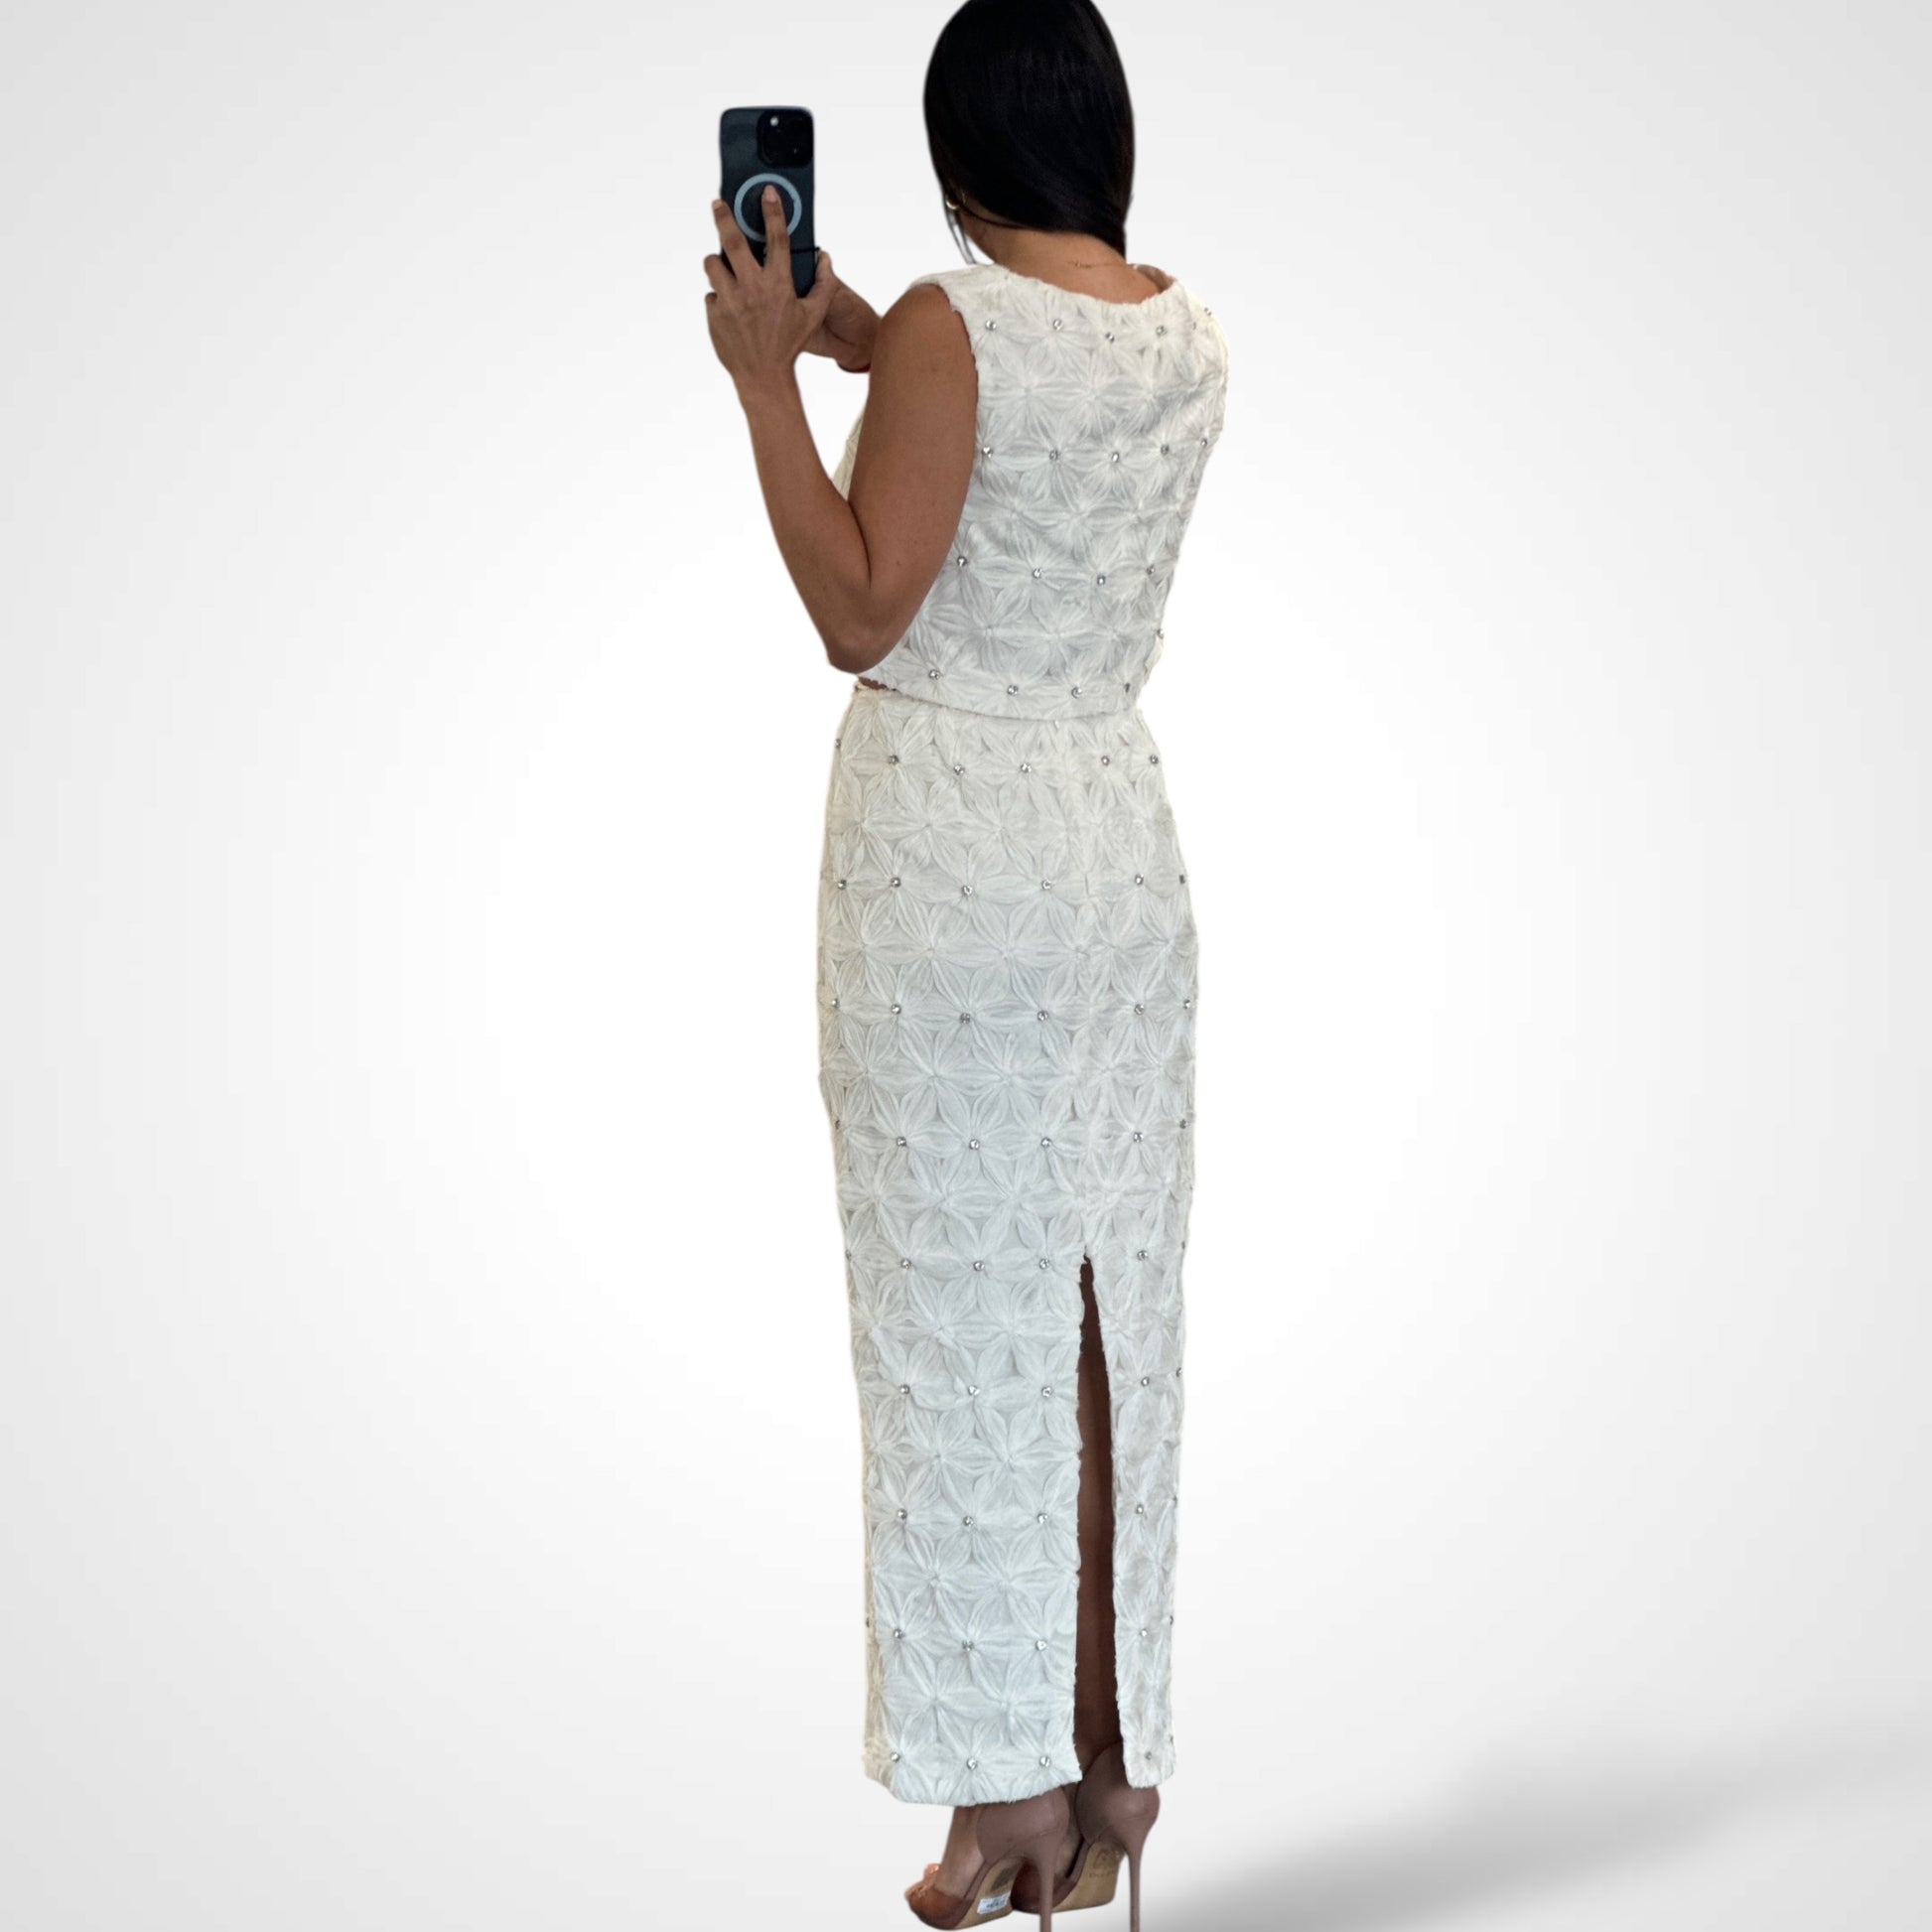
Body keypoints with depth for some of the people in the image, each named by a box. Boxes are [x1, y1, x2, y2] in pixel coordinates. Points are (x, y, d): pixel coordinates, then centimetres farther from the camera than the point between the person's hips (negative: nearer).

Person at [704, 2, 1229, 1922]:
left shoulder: (952, 324, -13)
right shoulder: (1193, 336, 7)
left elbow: (859, 615, -15)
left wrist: (766, 374, -10)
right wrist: (864, 353, 22)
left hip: (948, 841, -6)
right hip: (1124, 838, 6)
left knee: (969, 1310, 1)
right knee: (1114, 1299, 11)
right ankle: (1115, 1763, 20)